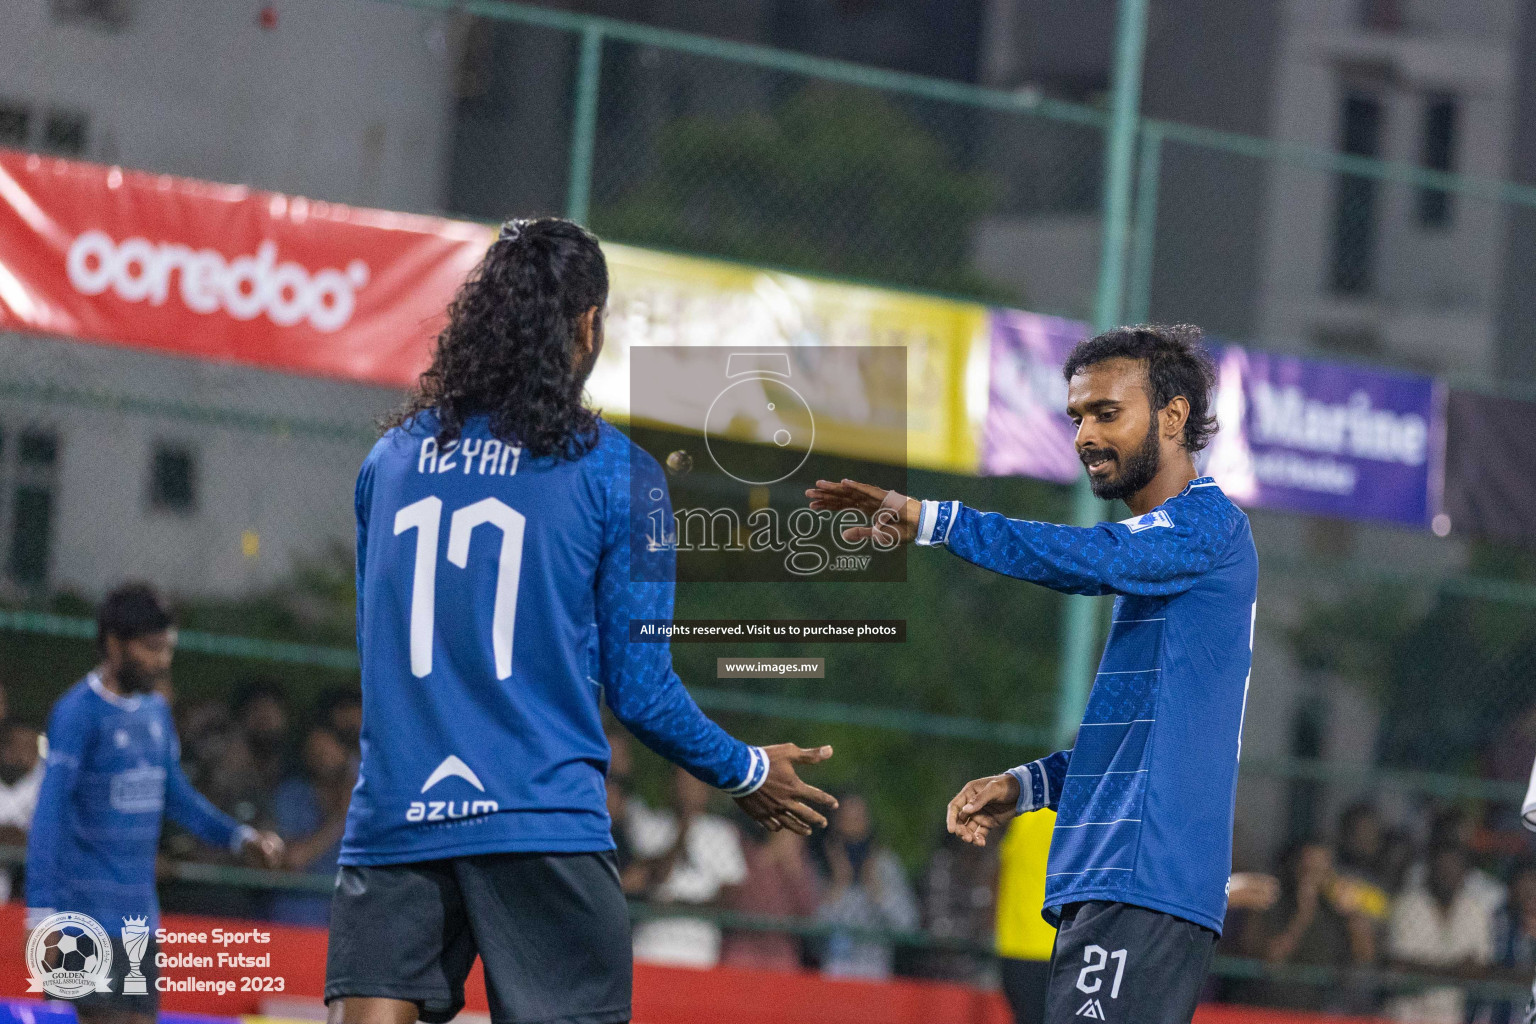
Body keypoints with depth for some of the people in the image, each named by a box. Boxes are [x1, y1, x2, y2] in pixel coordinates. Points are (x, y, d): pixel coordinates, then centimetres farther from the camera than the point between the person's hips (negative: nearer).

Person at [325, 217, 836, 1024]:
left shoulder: (390, 458, 10)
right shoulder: (617, 474, -2)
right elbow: (639, 690, -1)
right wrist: (747, 775, 15)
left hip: (391, 819, 4)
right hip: (541, 826, -3)